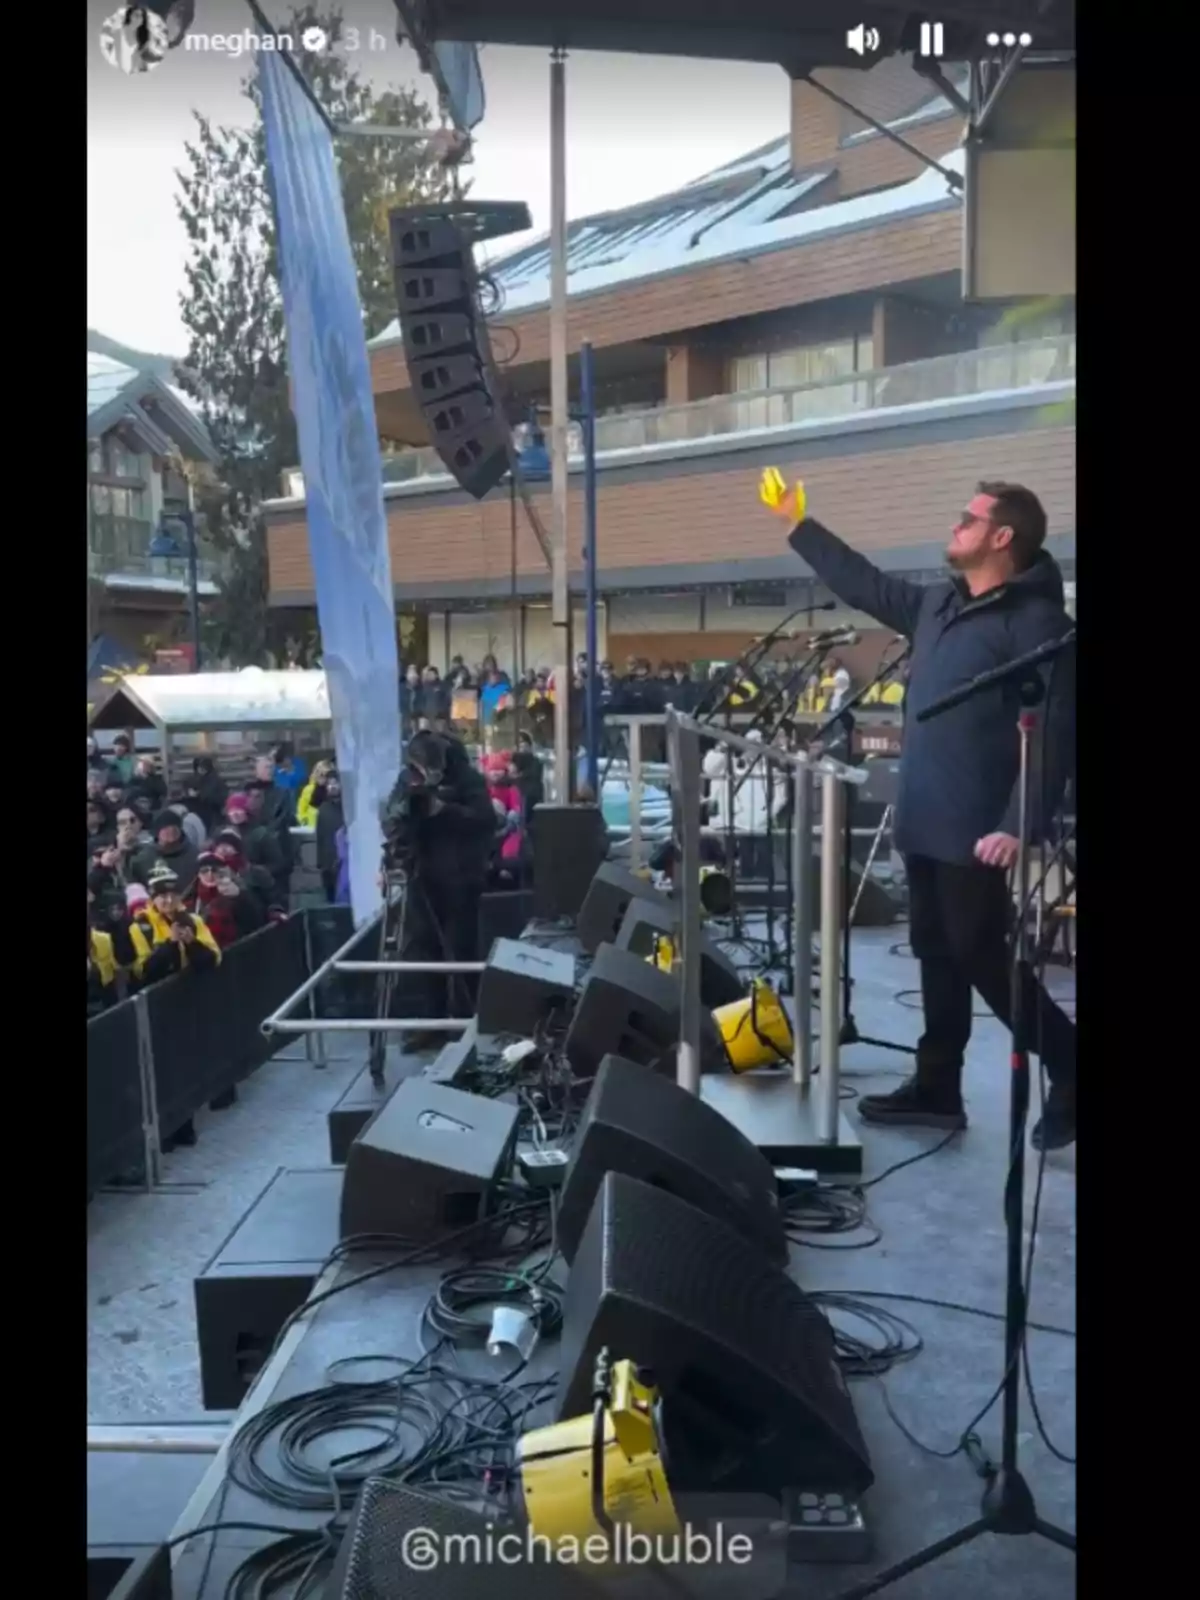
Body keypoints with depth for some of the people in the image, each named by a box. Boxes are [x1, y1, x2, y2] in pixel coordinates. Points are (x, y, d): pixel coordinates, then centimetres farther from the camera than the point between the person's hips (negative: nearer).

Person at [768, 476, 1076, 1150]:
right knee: (939, 956, 14)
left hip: (977, 832, -8)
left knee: (983, 959, -3)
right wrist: (798, 524, 25)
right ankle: (937, 1088, 24)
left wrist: (1021, 827, -25)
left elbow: (1052, 734, -19)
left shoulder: (1035, 619, -13)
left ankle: (1070, 1072, 15)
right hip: (926, 824, 8)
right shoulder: (938, 604, 12)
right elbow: (863, 584, 25)